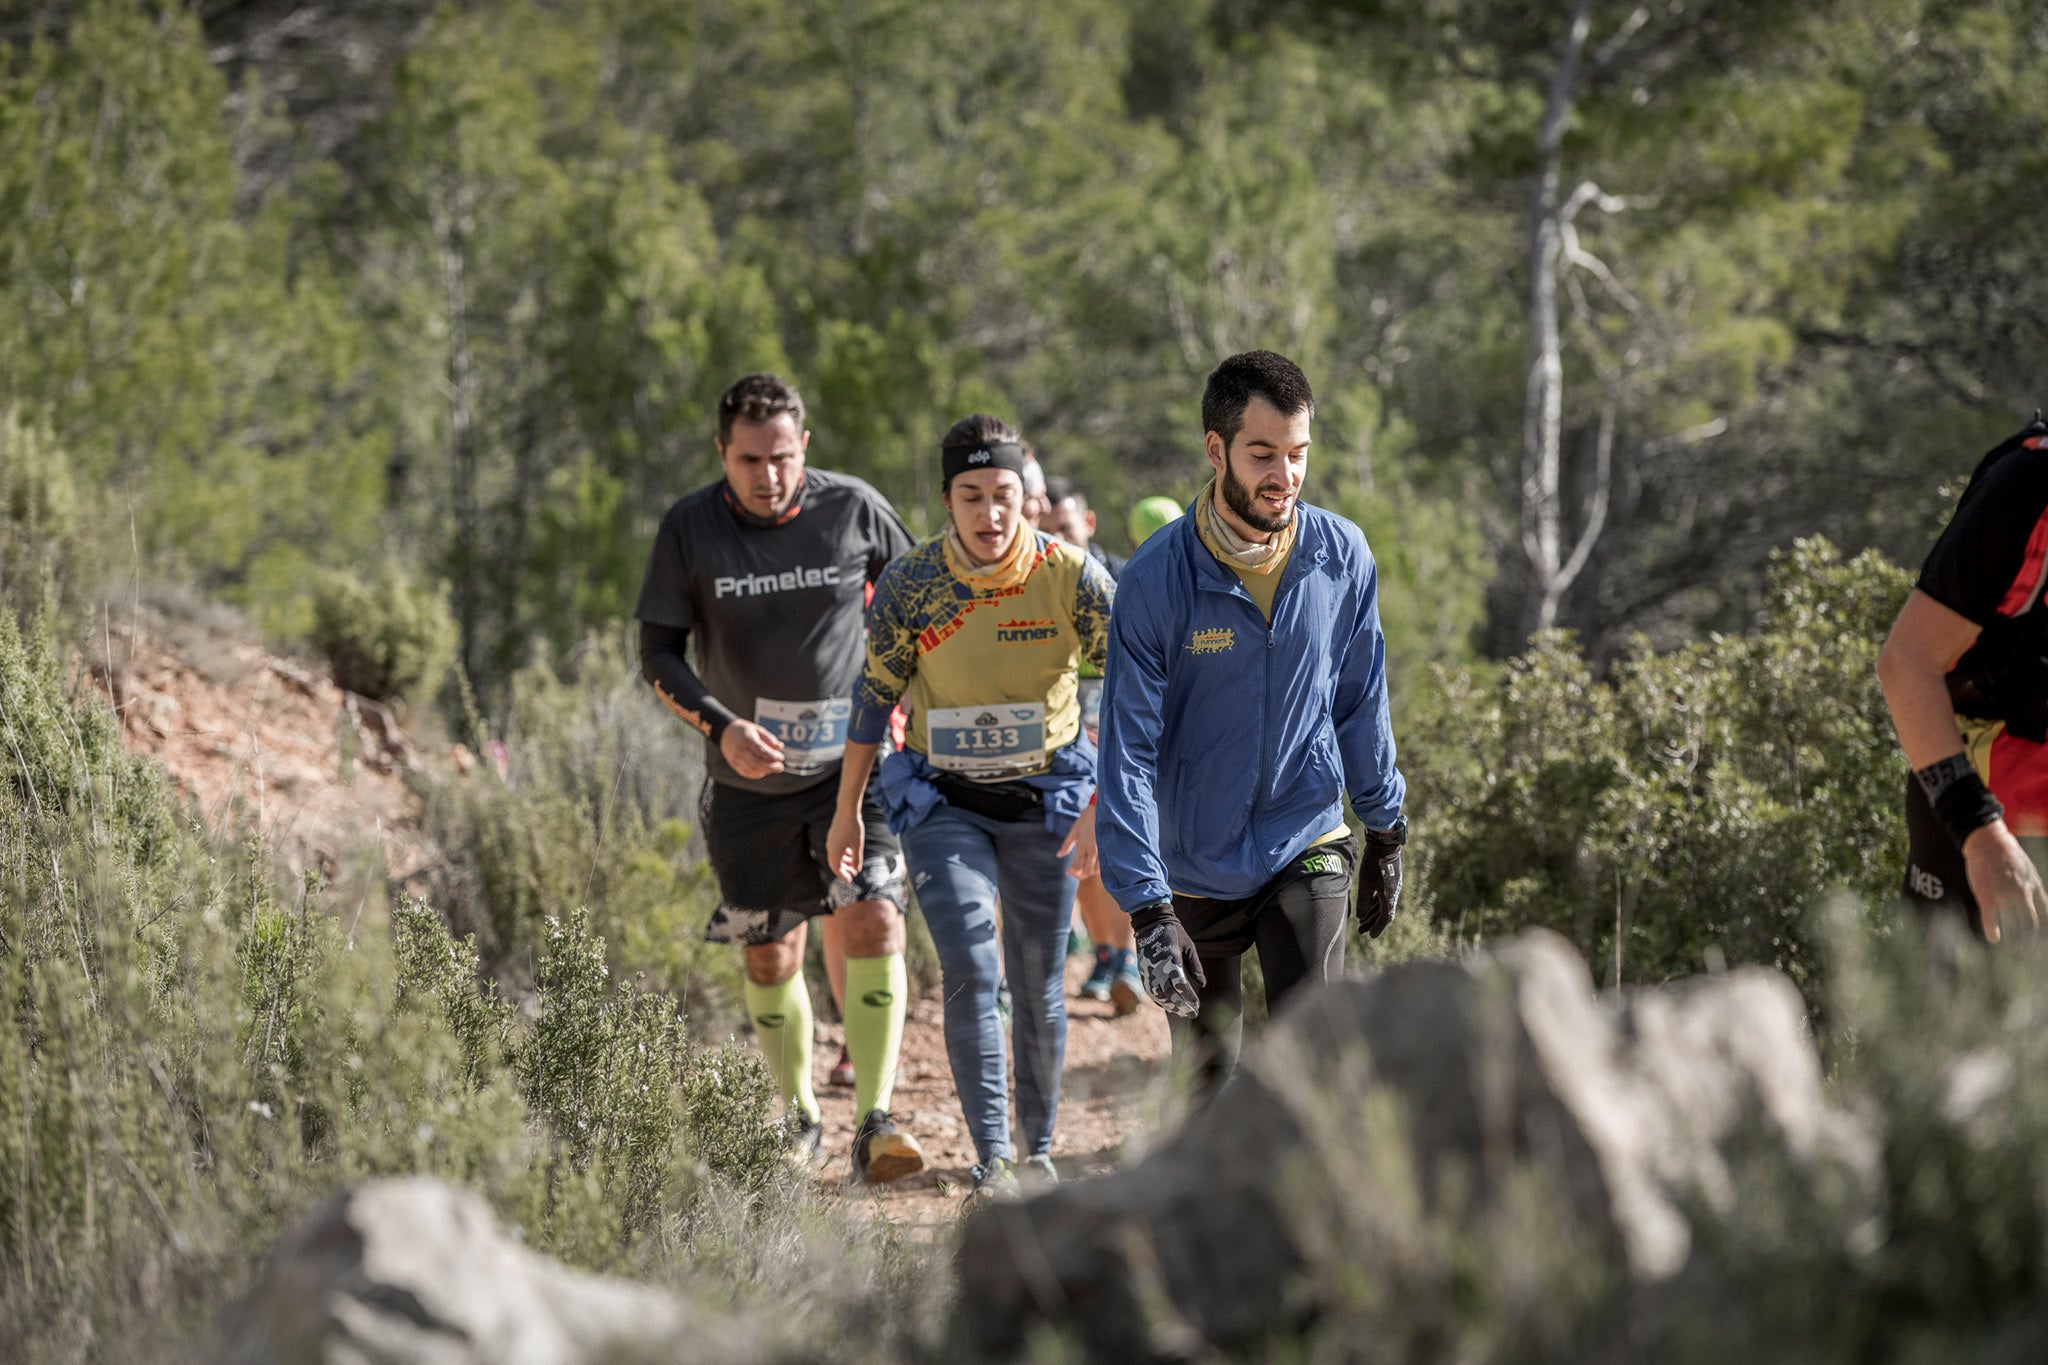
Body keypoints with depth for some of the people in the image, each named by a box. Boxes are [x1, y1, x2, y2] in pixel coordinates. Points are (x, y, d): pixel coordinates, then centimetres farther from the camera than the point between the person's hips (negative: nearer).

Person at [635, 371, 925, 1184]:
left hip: (852, 763, -1)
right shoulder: (689, 530, -8)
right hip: (749, 778, 1)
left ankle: (874, 1124, -21)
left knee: (874, 923, -19)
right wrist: (720, 726, -19)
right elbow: (658, 655, -4)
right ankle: (799, 1115, 30)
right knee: (771, 956, 8)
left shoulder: (853, 510, -7)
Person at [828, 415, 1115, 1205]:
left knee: (1038, 984, 8)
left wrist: (1102, 806, -21)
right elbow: (873, 695, 2)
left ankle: (1039, 1150, 27)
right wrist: (847, 809, 6)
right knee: (971, 972, -15)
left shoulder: (1072, 577, -14)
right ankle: (992, 1164, -16)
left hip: (1046, 803, 0)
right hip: (944, 804, 0)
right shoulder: (908, 585, -11)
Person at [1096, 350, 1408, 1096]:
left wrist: (1386, 832, 14)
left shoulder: (1341, 555, -7)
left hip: (1306, 846, 1)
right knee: (1207, 1083, 10)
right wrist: (1147, 908, -22)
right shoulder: (1156, 579, -16)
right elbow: (1130, 749, -16)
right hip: (1194, 863, -1)